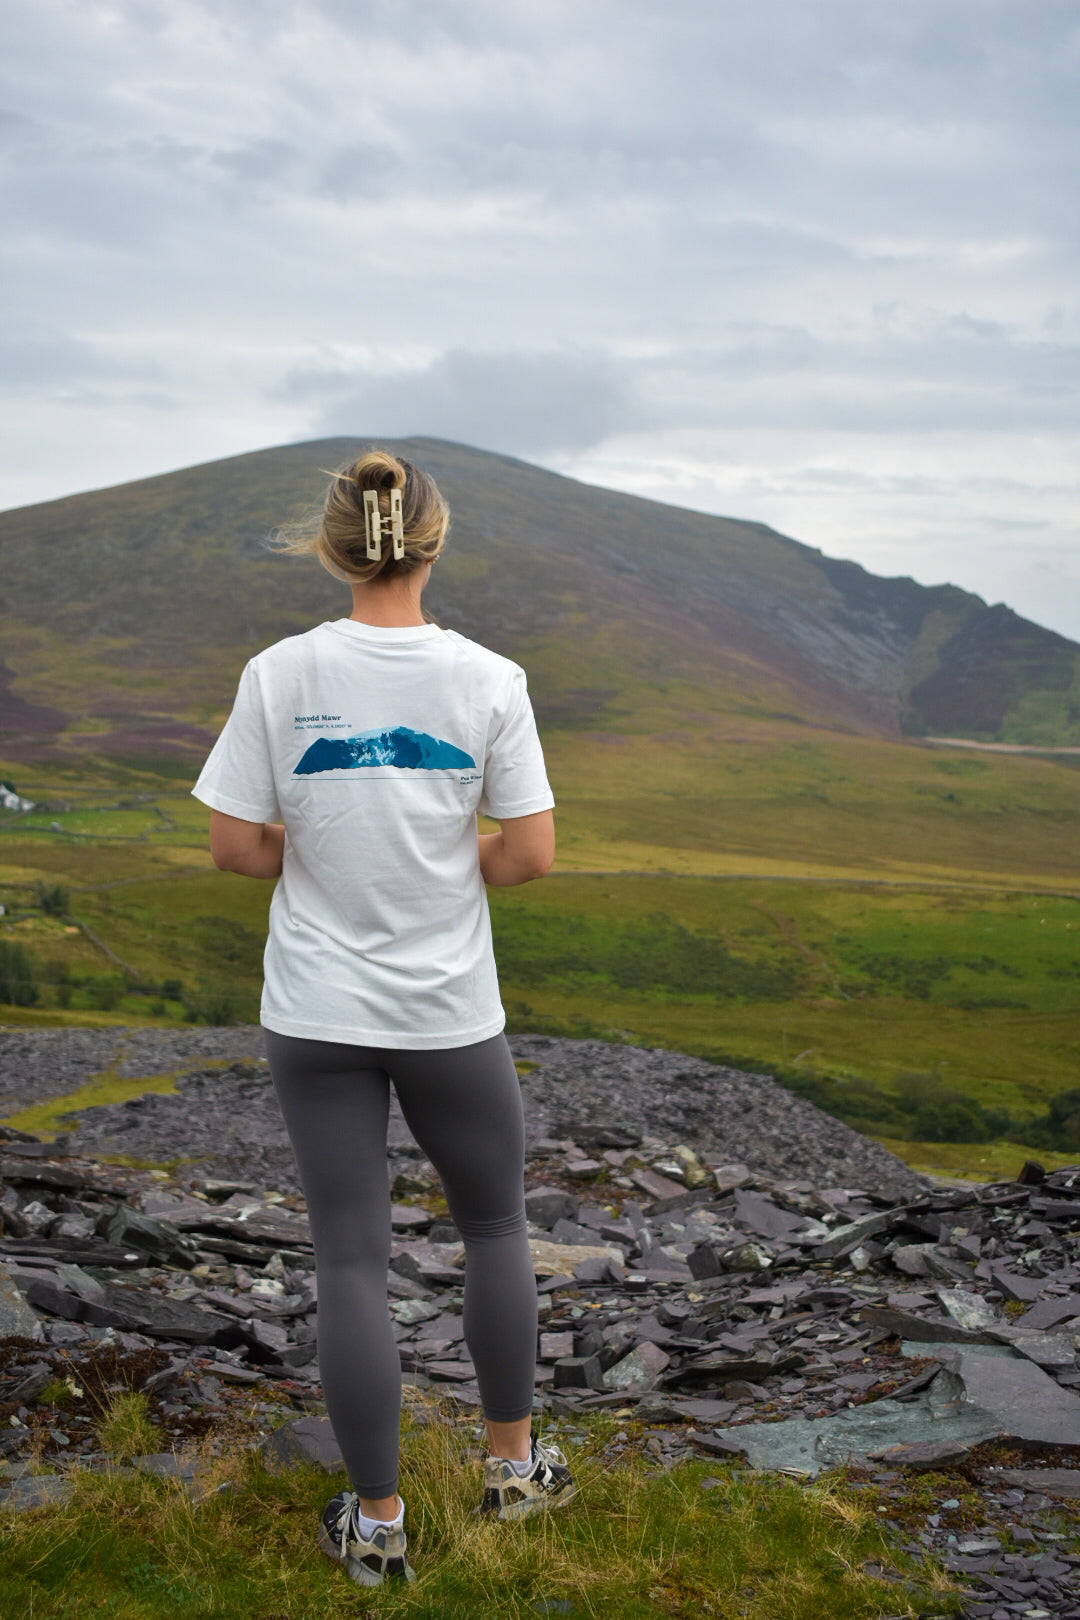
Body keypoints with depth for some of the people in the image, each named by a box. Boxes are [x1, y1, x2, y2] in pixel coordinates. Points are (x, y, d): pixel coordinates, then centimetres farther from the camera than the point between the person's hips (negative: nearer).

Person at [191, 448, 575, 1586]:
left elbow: (233, 846, -8)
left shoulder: (279, 674, -9)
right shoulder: (487, 679, -10)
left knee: (351, 1258, 9)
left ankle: (376, 1523, 22)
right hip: (450, 1013, 0)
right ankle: (514, 1466, 35)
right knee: (494, 1223, 22)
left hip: (318, 1015, 0)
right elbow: (531, 852, -10)